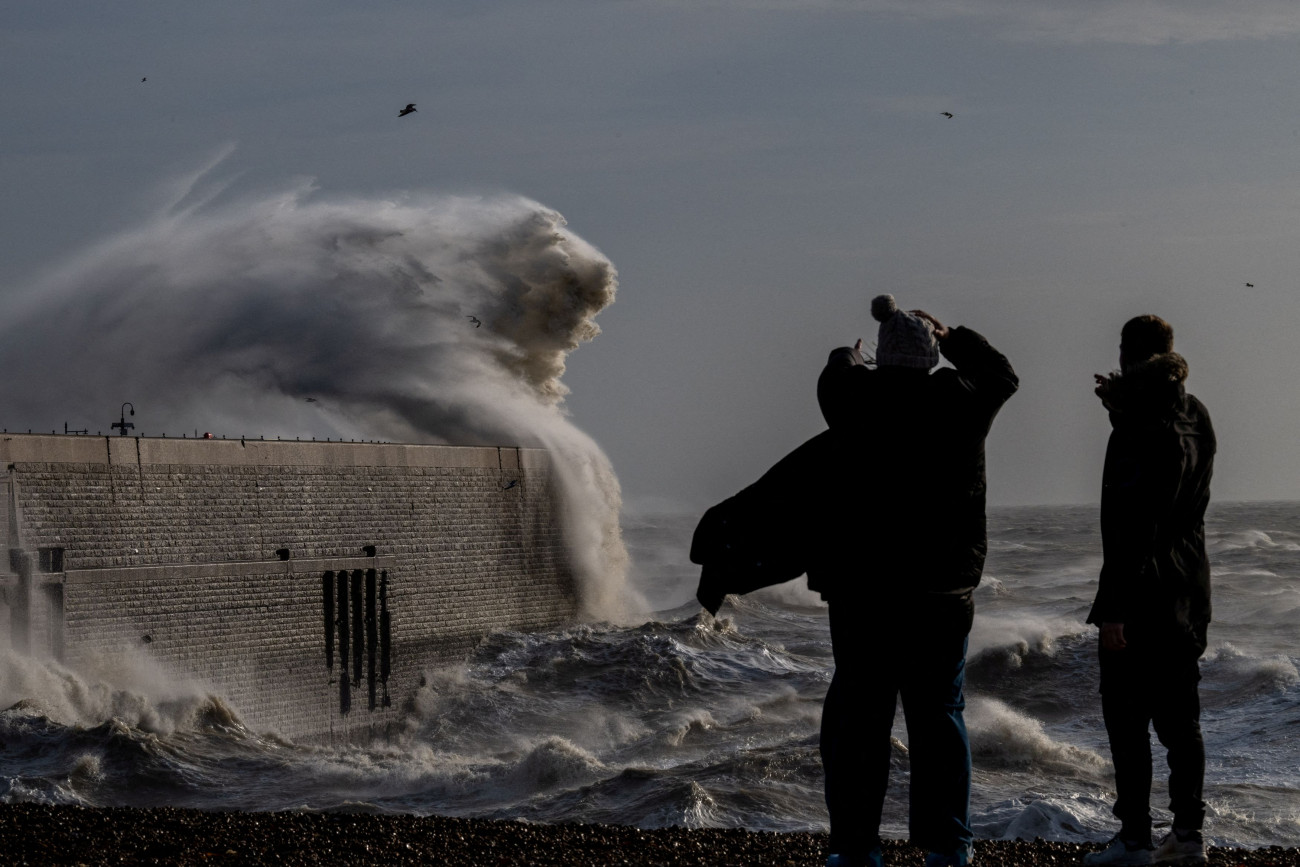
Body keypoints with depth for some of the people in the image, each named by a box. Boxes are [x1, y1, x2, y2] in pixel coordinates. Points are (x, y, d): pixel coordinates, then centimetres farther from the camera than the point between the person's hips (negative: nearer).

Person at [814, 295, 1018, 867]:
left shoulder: (857, 398, -4)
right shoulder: (960, 400, -2)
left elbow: (833, 380, 22)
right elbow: (1002, 374, 21)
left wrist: (846, 359, 44)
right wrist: (952, 337, 35)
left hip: (861, 584, -1)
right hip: (944, 584, 1)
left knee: (858, 713, 3)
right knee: (937, 713, 8)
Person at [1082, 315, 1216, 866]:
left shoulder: (1140, 426, -18)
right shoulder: (1195, 417, 8)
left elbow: (1130, 525, -21)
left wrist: (1113, 607, -21)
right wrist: (1122, 409, 21)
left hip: (1144, 592, -8)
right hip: (1189, 590, 8)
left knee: (1126, 717, -2)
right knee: (1179, 716, 12)